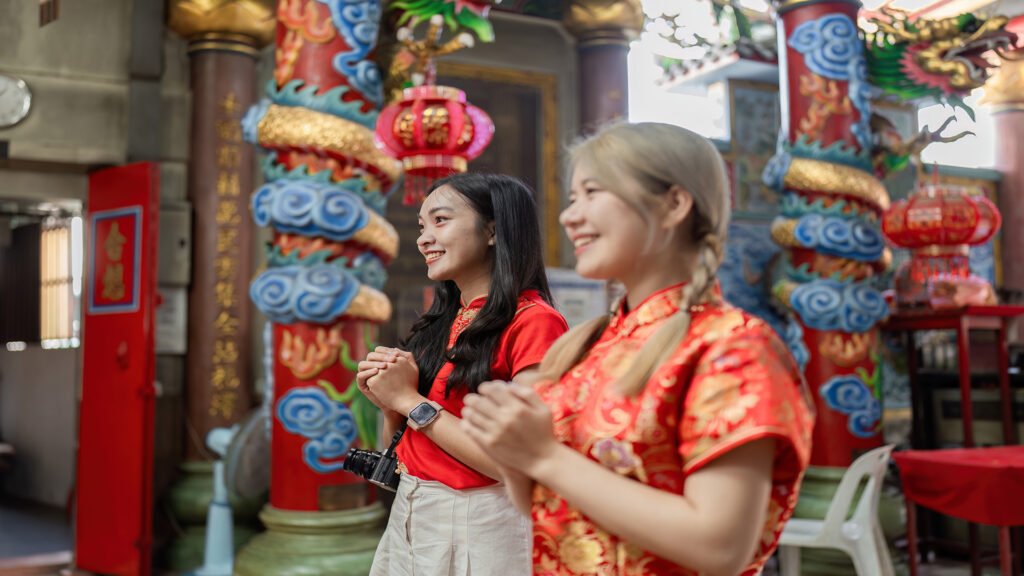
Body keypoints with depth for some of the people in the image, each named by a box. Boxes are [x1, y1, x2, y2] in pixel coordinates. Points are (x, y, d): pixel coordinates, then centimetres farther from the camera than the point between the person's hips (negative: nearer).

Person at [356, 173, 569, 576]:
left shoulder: (534, 322, -15)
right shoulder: (442, 322, 8)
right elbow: (401, 448, 13)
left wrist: (411, 402, -15)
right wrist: (389, 403, -7)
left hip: (479, 528, -7)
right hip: (409, 518, 7)